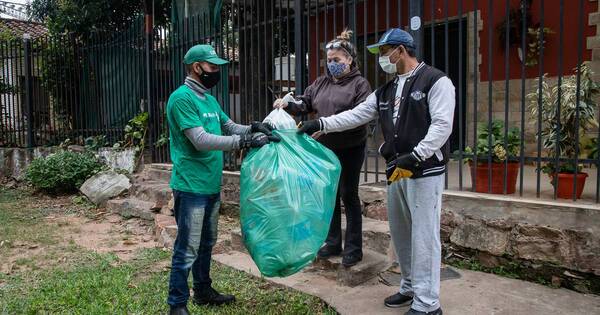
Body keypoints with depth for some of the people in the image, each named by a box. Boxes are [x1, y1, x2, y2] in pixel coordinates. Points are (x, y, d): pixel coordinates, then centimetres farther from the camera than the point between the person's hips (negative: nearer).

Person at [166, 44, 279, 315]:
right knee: (187, 250, 0)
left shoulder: (209, 100, 13)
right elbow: (201, 140, -24)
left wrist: (253, 128, -6)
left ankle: (203, 291, 36)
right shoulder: (182, 98, -14)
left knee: (206, 244, 20)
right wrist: (246, 142, -28)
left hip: (211, 186, 9)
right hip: (191, 188, -9)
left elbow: (230, 127, 16)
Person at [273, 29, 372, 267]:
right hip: (325, 148, 6)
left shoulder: (359, 84, -5)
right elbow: (305, 102, 11)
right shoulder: (321, 83, 12)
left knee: (349, 196, 1)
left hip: (350, 149, -6)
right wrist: (287, 104, -9)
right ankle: (333, 243, 28)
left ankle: (353, 249, 15)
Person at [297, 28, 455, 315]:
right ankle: (410, 288, 30)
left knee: (423, 236, -4)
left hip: (425, 171, -8)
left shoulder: (435, 81, -6)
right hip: (396, 172, 8)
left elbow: (442, 125, -15)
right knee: (401, 233, 14)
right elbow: (356, 115, 10)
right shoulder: (385, 92, 16)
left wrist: (414, 156, -24)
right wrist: (320, 124, 0)